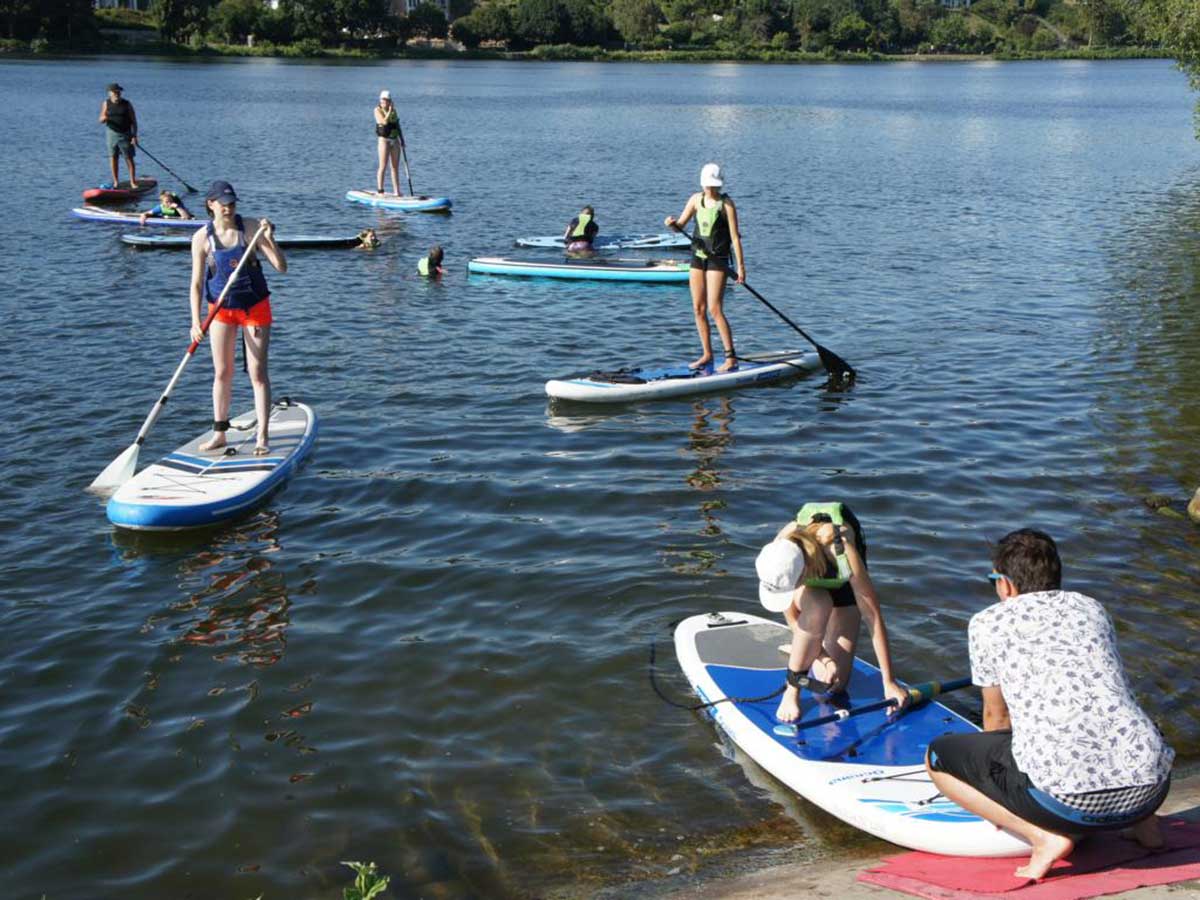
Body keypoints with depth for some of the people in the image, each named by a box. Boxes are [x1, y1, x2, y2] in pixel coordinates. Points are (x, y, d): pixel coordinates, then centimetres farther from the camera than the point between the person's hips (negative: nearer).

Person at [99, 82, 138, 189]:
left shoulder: (127, 104, -4)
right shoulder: (106, 103, 2)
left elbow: (134, 121, -3)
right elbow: (101, 120, 5)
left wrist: (134, 136, -11)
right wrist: (104, 118, -20)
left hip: (125, 134, -2)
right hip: (112, 133, 2)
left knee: (129, 158, -3)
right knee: (113, 157, 5)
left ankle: (133, 182, 4)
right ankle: (116, 181, 14)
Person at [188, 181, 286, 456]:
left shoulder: (251, 228, -12)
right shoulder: (202, 238, -9)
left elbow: (282, 267, -14)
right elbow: (197, 283, -7)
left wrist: (270, 240, -30)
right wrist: (196, 322, -15)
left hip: (255, 307, -2)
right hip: (222, 309, 2)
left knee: (258, 373, -2)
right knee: (222, 373, 8)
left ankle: (263, 437, 3)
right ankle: (219, 433, 21)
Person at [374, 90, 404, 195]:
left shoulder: (393, 110, 13)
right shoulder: (378, 110, -3)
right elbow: (384, 121, -19)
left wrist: (402, 139, 12)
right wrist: (389, 111, -14)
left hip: (395, 140, 6)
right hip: (384, 139, -6)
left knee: (395, 167, 6)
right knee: (383, 166, -7)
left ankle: (396, 191, 9)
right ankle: (379, 190, -2)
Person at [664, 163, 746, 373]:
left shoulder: (726, 204, -10)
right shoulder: (696, 199, 6)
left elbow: (735, 237, -11)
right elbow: (680, 225, 8)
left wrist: (741, 266, -15)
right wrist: (672, 223, -16)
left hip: (718, 260, -6)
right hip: (698, 257, 6)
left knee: (715, 309, -12)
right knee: (698, 309, 7)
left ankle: (731, 358, -8)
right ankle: (707, 355, 18)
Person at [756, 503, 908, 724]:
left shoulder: (842, 554, -44)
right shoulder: (778, 555, -36)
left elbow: (873, 618, -36)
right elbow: (792, 617, -21)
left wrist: (889, 682, -33)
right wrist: (824, 657, -24)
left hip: (843, 586, -1)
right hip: (813, 590, 1)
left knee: (835, 684, -9)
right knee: (818, 606, -40)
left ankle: (803, 651, 25)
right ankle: (792, 690, -20)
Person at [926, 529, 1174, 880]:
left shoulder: (989, 622, 8)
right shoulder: (1091, 608, 21)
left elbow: (996, 715, 19)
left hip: (1070, 797, -6)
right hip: (1151, 788, 7)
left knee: (938, 757, 11)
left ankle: (1044, 836, -4)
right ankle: (1141, 822, 18)